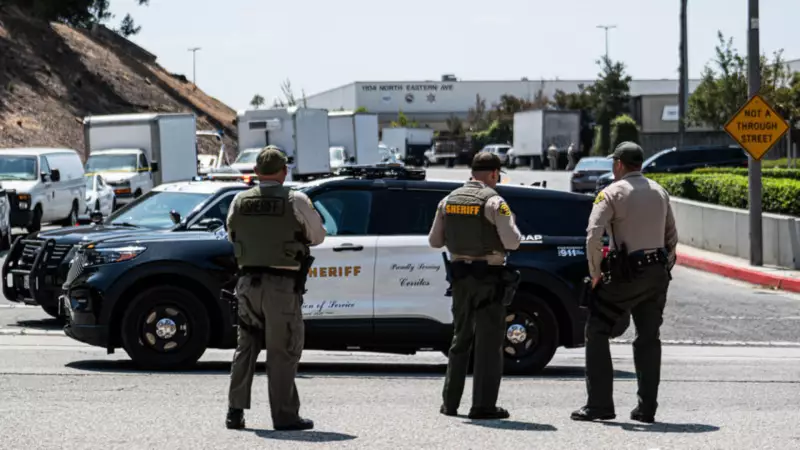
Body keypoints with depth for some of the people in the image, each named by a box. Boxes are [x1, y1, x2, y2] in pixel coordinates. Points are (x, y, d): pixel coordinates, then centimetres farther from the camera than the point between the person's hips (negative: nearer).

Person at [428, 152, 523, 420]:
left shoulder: (449, 200, 6)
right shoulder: (494, 201, -12)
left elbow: (434, 241, 10)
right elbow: (512, 242, -17)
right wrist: (512, 228, 4)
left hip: (460, 274, 6)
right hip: (489, 277, -6)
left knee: (460, 338, 17)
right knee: (489, 342, -1)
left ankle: (450, 402, 17)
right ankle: (483, 405, -4)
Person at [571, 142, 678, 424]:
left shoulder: (612, 193, -6)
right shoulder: (659, 192, 14)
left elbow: (593, 236, -16)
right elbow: (672, 237, 17)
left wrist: (595, 273, -6)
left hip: (627, 274, -6)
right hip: (658, 273, 6)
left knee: (597, 333, 2)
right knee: (648, 339, 12)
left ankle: (599, 405, -3)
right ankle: (647, 408, 11)